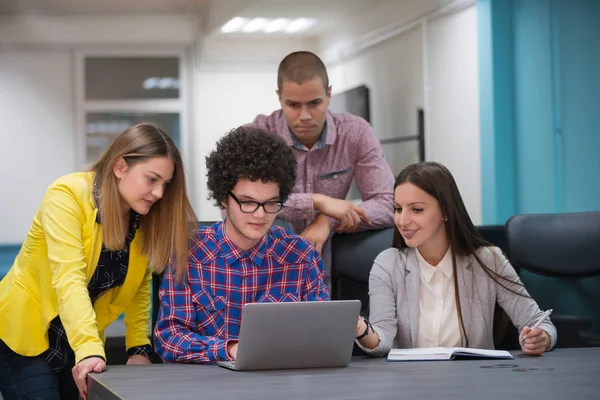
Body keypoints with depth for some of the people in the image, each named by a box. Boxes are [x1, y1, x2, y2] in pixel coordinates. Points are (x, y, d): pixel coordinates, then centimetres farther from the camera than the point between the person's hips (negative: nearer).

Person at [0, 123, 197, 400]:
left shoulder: (146, 218, -4)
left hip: (81, 341, 5)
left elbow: (139, 288, 5)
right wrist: (89, 349, -41)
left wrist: (139, 348, -7)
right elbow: (68, 278, -31)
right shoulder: (67, 196, -21)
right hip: (23, 336, -5)